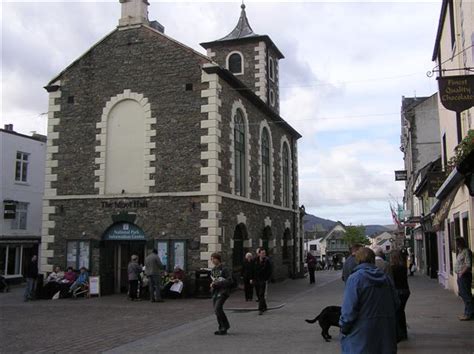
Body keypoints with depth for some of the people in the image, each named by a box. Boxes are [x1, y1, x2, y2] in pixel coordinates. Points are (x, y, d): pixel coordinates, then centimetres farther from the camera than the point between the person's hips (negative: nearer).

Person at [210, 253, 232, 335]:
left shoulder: (224, 269, -10)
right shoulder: (213, 270, 13)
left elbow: (229, 281, -15)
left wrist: (217, 283, -18)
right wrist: (212, 284, 4)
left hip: (222, 291, -8)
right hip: (215, 291, 8)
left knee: (217, 309, -18)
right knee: (217, 310, 9)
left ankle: (224, 328, -7)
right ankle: (222, 328, 21)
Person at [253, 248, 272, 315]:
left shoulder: (267, 261, -7)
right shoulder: (255, 261, 1)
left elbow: (269, 272, -3)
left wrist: (266, 279, -11)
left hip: (263, 280, -4)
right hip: (256, 280, 4)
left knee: (261, 295, -11)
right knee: (258, 295, 11)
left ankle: (260, 309, -10)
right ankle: (264, 307, 27)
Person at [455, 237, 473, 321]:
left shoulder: (466, 251, -14)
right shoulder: (460, 252, 17)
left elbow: (468, 265, -21)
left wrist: (462, 273, -21)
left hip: (464, 276, -11)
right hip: (460, 276, 11)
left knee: (466, 295, -6)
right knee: (462, 294, 15)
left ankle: (469, 314, -2)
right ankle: (467, 313, 23)